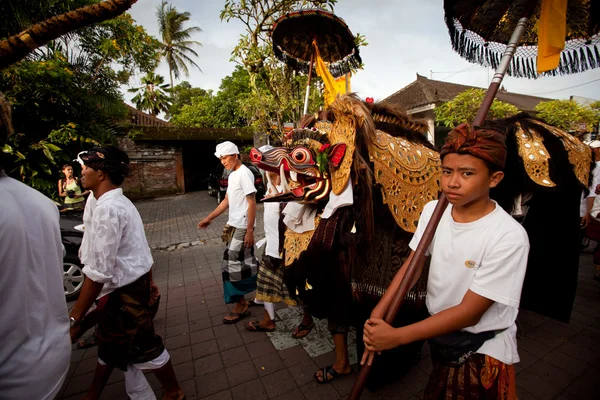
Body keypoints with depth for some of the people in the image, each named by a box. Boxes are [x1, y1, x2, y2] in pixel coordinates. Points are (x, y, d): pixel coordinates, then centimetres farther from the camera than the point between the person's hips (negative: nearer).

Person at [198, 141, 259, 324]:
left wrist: (249, 230, -21)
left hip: (242, 227, -9)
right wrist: (209, 218, 19)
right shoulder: (232, 175, 14)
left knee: (232, 265, -3)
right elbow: (227, 201, 19)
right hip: (234, 225, 9)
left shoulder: (244, 174, -15)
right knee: (245, 263, 15)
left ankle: (241, 306, 12)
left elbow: (252, 203, -19)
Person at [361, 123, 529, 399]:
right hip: (438, 332, 5)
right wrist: (377, 314, -20)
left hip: (483, 352, -4)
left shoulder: (509, 237, -28)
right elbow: (411, 265, -10)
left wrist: (397, 337, -27)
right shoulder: (433, 210, -13)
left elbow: (470, 312, -26)